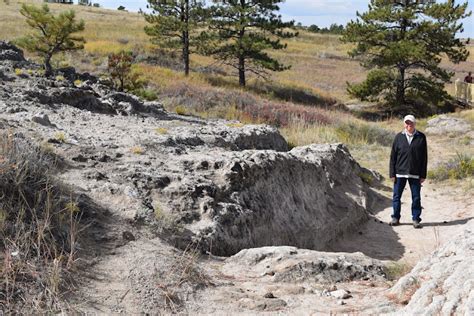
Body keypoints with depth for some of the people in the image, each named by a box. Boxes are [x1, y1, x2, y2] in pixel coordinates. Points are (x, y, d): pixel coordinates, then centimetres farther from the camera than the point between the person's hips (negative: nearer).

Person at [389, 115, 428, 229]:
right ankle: (395, 218, 17)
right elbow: (393, 156, 4)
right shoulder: (399, 137, 3)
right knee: (396, 196, 5)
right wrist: (392, 173, -2)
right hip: (400, 172, 1)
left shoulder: (421, 137, 2)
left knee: (416, 197, 4)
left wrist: (423, 175, -1)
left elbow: (424, 157, 3)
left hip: (415, 174, 0)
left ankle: (416, 219, 14)